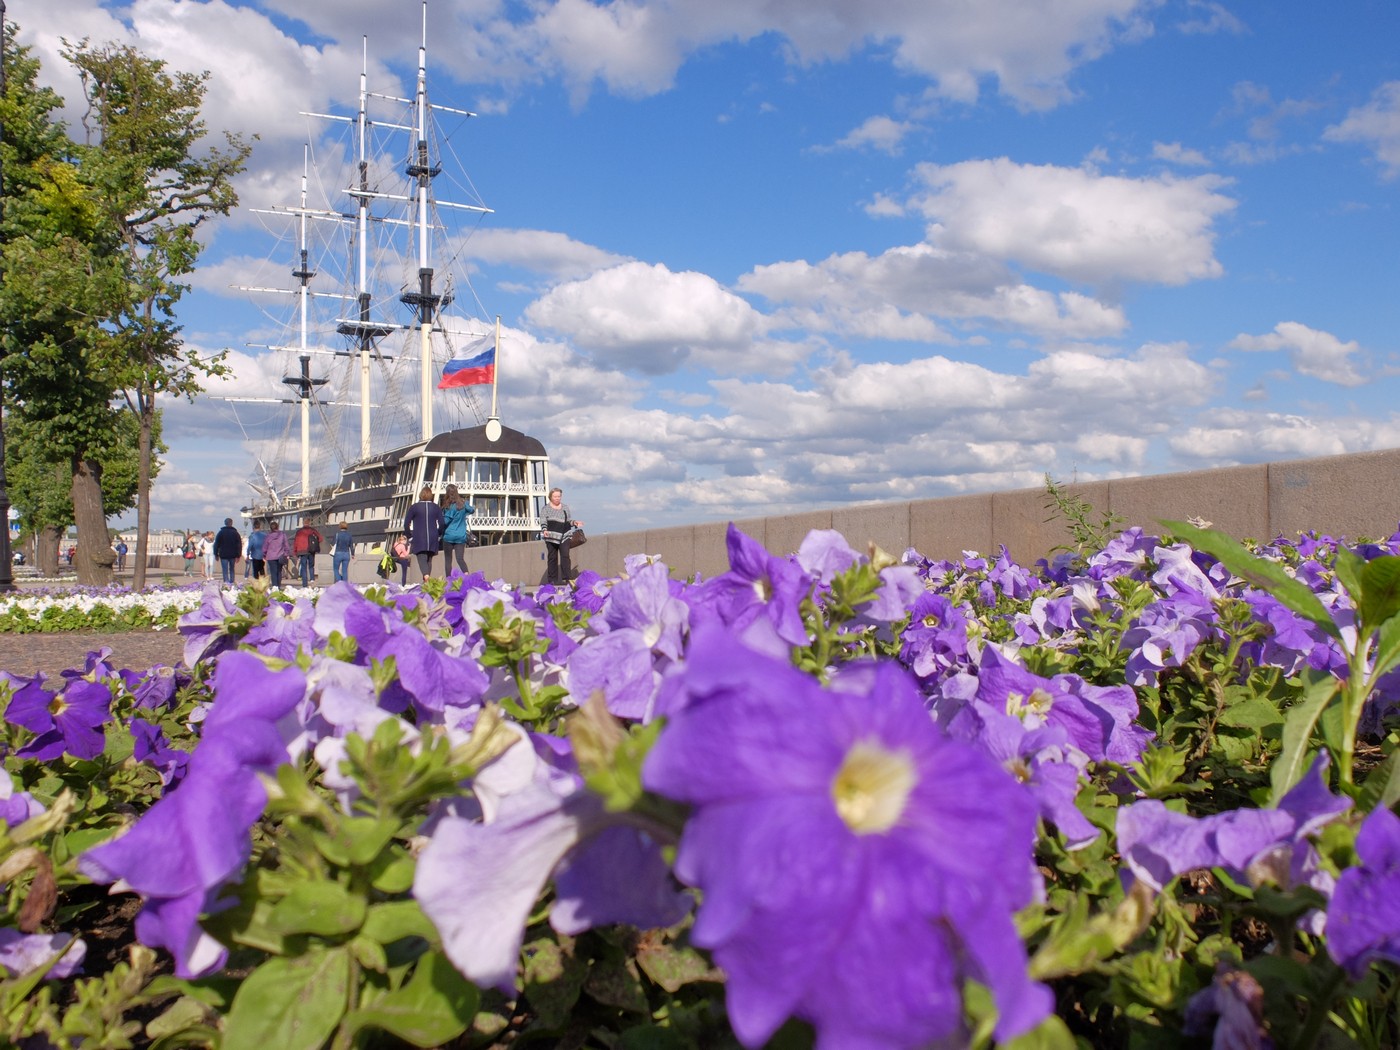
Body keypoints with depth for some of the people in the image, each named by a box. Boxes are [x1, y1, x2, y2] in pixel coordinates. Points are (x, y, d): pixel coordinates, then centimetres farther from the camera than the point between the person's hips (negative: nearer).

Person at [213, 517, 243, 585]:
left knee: (225, 571, -4)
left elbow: (216, 544, 0)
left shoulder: (221, 532, -1)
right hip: (233, 555, 2)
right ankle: (232, 583, 14)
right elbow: (239, 544, 2)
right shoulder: (235, 532, 4)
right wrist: (238, 555, 4)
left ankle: (226, 582, -16)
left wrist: (216, 554, 5)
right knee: (232, 570, 16)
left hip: (223, 555, -2)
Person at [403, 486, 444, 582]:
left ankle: (426, 577, -34)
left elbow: (406, 524, -2)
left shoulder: (414, 507, 0)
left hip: (419, 539, -3)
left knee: (422, 559, -8)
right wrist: (439, 536, 13)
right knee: (429, 560, 14)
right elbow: (441, 524, 1)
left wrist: (410, 537, 7)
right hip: (433, 539, 3)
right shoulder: (437, 508, 5)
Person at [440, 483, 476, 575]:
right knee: (460, 559, -3)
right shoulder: (463, 503, 3)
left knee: (448, 560, 5)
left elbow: (445, 521, -10)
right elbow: (472, 510, 21)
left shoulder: (448, 506, -9)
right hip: (461, 536, 3)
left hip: (449, 536, -3)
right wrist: (473, 508, 42)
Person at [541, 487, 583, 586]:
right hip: (551, 537, -2)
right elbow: (544, 522, 0)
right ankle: (552, 579, 8)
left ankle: (567, 578, -12)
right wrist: (544, 530, -18)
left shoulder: (565, 507, 14)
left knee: (565, 556, -9)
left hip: (564, 537, 2)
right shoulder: (546, 508, 5)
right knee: (552, 558, 3)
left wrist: (574, 522, 0)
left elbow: (569, 520, 20)